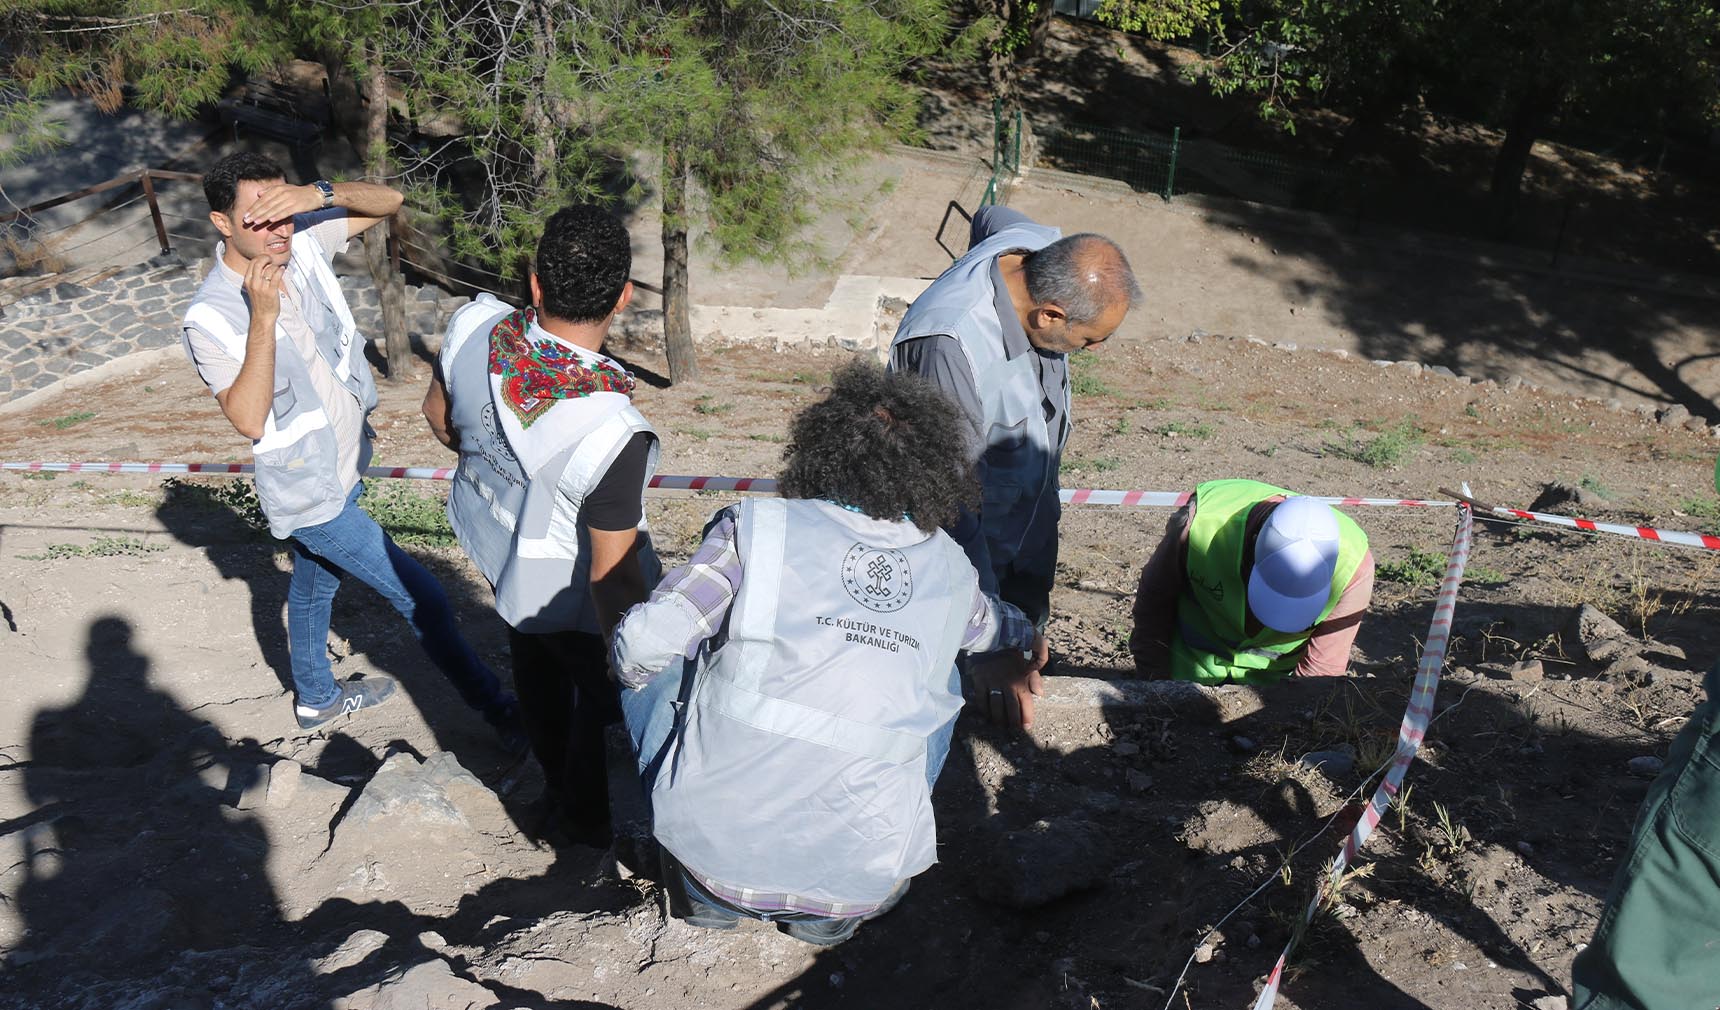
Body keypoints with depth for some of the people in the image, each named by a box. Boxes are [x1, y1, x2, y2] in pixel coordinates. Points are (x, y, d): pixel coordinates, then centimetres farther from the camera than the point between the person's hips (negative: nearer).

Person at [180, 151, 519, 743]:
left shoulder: (302, 244, -8)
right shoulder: (210, 319, -24)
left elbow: (389, 202, -8)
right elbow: (249, 420, -30)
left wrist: (319, 195, -28)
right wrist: (264, 317, -37)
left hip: (341, 469, 7)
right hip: (311, 492, -7)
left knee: (314, 588, 28)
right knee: (421, 597, -4)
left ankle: (316, 698, 51)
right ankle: (497, 710, 12)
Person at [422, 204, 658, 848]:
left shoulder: (474, 327, -24)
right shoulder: (614, 436, -42)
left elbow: (438, 414, -2)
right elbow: (612, 578, -30)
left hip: (493, 549, 7)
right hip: (571, 603, -6)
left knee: (537, 677, 34)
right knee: (604, 702, 25)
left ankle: (557, 786, 63)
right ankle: (585, 819, 51)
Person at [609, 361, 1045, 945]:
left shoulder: (759, 527, -6)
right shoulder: (949, 569, 6)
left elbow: (644, 644, -11)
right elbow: (983, 624, 30)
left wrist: (630, 667, 15)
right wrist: (1027, 634, 55)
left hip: (720, 850, -2)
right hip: (858, 884, 3)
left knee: (646, 671, 19)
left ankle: (706, 894, 27)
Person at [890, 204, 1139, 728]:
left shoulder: (1044, 249, -18)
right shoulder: (950, 346, -41)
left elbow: (992, 216, 10)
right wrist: (988, 643, -36)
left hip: (1030, 522, 7)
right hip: (963, 548, -7)